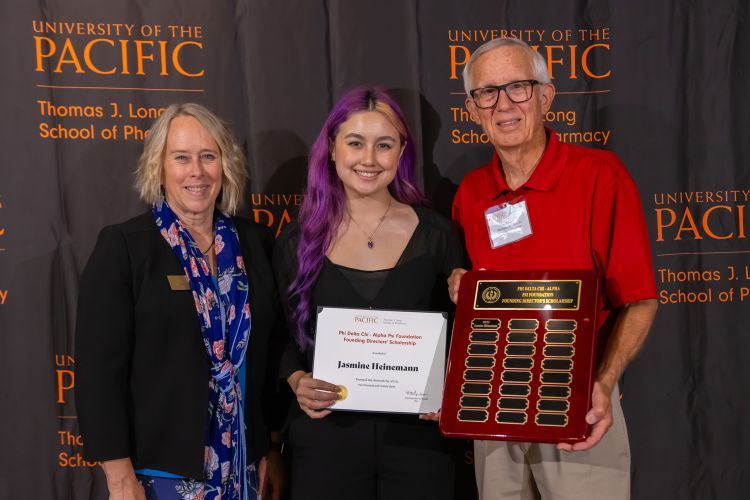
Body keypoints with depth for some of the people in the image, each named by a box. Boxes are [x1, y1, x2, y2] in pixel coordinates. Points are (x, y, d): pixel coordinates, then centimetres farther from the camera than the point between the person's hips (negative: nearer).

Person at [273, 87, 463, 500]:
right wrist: (298, 381, -11)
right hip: (325, 438, 0)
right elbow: (282, 337, 7)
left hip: (418, 437, 0)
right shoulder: (297, 243, 1)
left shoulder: (436, 235, 0)